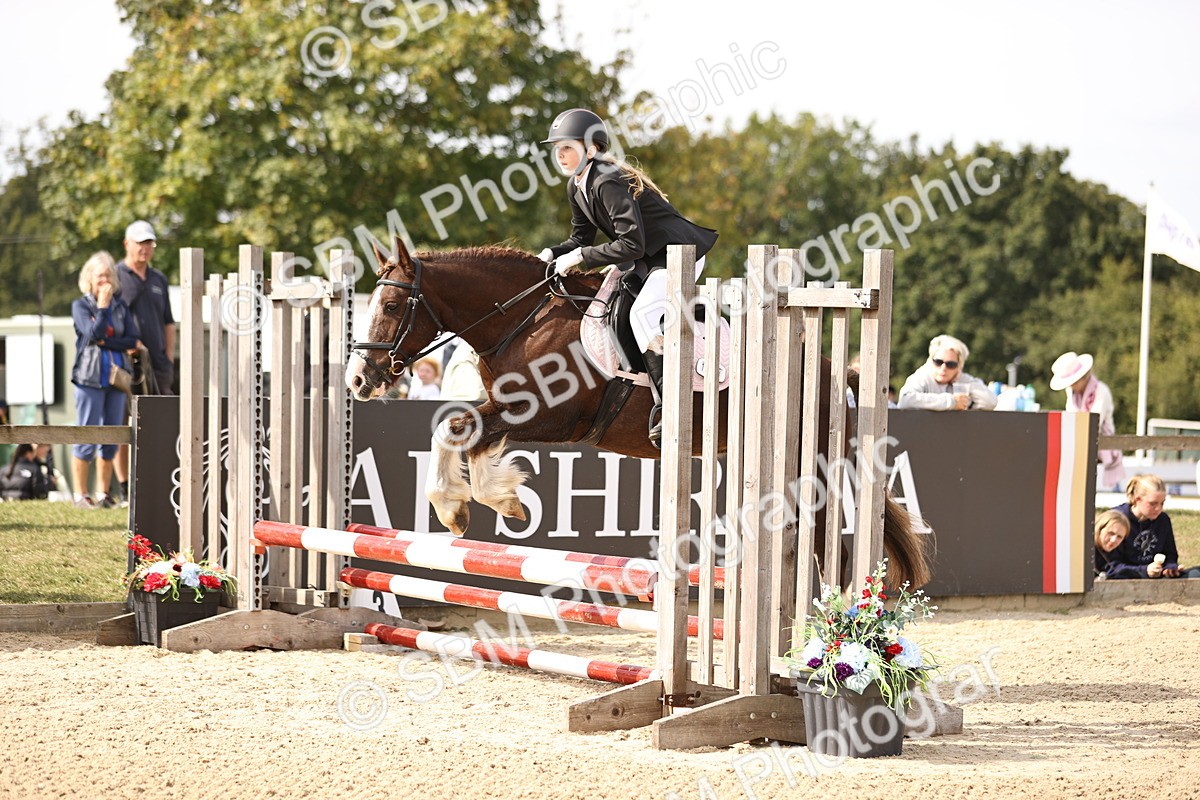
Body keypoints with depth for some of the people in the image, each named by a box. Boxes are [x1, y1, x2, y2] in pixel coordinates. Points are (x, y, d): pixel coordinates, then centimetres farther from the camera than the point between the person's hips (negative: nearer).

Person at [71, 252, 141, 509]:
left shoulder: (121, 305, 11)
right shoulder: (80, 306, 2)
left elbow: (133, 340, 2)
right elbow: (93, 332, -15)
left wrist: (106, 342, -8)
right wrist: (102, 305, -10)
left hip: (117, 377, 4)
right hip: (90, 378, -4)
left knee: (112, 439, 4)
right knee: (87, 438, -5)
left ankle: (104, 493, 12)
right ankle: (80, 494, 2)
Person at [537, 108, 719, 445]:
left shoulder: (608, 183, -26)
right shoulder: (576, 187, 4)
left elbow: (632, 245, -30)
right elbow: (581, 238, 13)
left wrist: (581, 257, -26)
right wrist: (553, 255, -7)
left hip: (680, 253, -11)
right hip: (647, 259, 11)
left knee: (642, 313, -28)